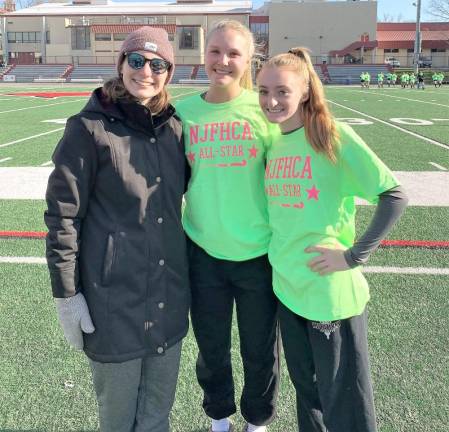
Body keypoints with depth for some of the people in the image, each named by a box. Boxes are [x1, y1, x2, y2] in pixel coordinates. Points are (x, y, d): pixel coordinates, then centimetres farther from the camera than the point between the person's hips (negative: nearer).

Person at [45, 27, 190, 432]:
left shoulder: (174, 126, 4)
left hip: (169, 294, 5)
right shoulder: (90, 128, -11)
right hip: (114, 299, -4)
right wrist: (66, 292, -10)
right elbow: (63, 215, -10)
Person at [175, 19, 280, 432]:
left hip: (258, 252, -1)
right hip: (204, 251, 2)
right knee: (211, 347, 18)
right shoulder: (183, 111, -1)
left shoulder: (262, 108, -6)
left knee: (260, 349, 15)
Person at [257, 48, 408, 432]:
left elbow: (394, 195, -15)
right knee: (305, 388, 22)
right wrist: (279, 251, 9)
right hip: (287, 286, 6)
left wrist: (355, 255, -16)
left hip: (331, 292, -6)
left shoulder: (333, 136, -13)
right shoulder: (273, 142, 5)